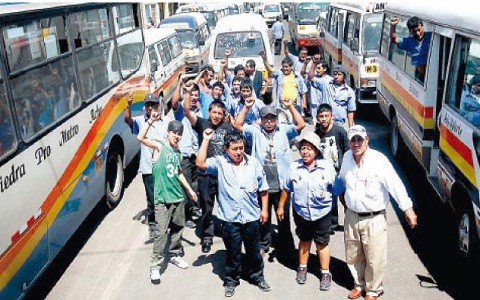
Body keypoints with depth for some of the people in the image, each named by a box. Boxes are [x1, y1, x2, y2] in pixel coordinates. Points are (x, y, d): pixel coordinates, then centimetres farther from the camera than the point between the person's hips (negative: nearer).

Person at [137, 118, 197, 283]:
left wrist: (189, 189, 24)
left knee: (177, 228, 16)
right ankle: (155, 265, 0)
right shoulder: (159, 146, -6)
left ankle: (175, 254, 35)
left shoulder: (178, 152, 11)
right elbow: (140, 138, -23)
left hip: (178, 197, 6)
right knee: (161, 232, -8)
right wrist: (150, 121, -27)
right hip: (162, 198, -6)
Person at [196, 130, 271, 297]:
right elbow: (200, 164, -22)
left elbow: (263, 189, 7)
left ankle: (257, 277, 37)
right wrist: (206, 140, -19)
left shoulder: (254, 162, -1)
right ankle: (231, 280, 30)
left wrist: (264, 209, 7)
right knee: (233, 252, 12)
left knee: (254, 250, 17)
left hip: (252, 216, 2)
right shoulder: (220, 162, -5)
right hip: (230, 218, -2)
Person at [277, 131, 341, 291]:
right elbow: (286, 189, 2)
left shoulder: (327, 166, -12)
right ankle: (302, 268, 37)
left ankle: (325, 273, 25)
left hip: (322, 212, -1)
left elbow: (337, 189, -5)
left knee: (322, 243, 10)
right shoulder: (295, 167, -8)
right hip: (301, 212, 2)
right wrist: (280, 207, 7)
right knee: (304, 241, 19)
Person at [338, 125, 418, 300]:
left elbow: (395, 185, -20)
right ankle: (359, 284, 42)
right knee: (353, 256, 18)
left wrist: (408, 209, -21)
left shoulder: (379, 160, -19)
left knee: (375, 259, 6)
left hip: (374, 218, -5)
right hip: (351, 216, 5)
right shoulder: (347, 157, -2)